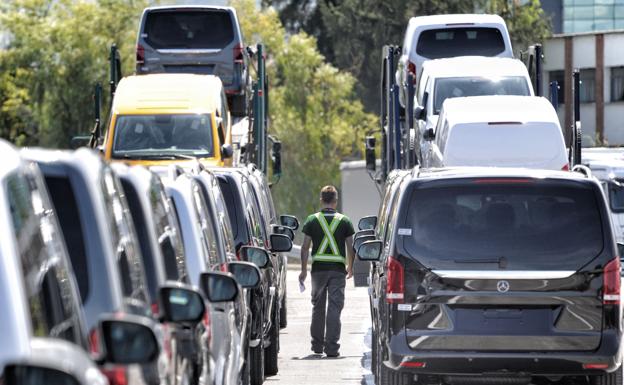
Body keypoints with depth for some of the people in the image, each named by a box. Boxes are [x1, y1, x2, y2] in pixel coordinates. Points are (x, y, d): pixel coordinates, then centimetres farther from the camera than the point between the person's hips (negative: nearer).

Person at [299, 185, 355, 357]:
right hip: (338, 269, -1)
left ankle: (317, 345, 19)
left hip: (318, 268, 1)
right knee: (335, 308, -2)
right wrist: (350, 267, 17)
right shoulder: (344, 221, 2)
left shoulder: (312, 220, 2)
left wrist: (303, 270, 7)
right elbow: (351, 247, 3)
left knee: (318, 307, 13)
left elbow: (305, 247, 0)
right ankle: (331, 347, -8)